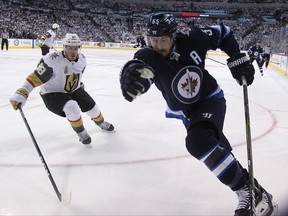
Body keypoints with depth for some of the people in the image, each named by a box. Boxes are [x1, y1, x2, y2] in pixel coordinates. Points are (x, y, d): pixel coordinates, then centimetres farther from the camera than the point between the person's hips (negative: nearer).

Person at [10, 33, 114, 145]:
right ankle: (81, 132, -4)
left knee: (91, 106, 7)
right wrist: (21, 93, -39)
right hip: (51, 94, -6)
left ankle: (101, 122, 42)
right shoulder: (53, 60, -32)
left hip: (73, 90, 6)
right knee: (71, 107, -31)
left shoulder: (82, 59, -10)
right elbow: (36, 77, -32)